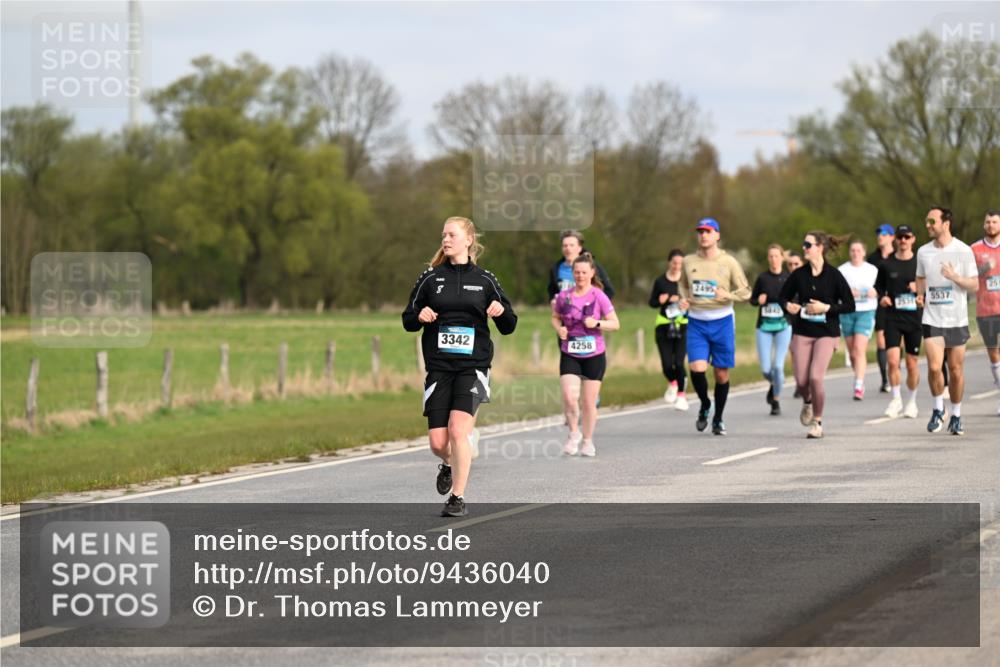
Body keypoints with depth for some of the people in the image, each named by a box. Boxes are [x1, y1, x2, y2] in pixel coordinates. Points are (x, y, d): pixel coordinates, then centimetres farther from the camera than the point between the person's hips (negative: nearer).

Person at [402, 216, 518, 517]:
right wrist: (419, 316, -11)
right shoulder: (431, 278, 7)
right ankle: (449, 464, 34)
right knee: (437, 442, -2)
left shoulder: (484, 280, 5)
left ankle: (458, 498, -7)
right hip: (438, 366, 2)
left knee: (458, 430, -18)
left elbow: (508, 327, 8)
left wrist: (501, 312, -14)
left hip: (473, 366, -2)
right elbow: (408, 321, 11)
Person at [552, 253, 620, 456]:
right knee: (569, 395, -17)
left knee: (589, 401, 4)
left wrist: (597, 323, -21)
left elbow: (615, 324, -4)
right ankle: (574, 432, 6)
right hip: (569, 355, 1)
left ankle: (587, 441, 23)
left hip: (594, 355, -1)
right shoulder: (564, 296, 1)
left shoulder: (598, 296, -6)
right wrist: (559, 328, -4)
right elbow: (555, 317, 17)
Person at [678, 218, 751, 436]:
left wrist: (727, 296, -16)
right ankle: (704, 405, 13)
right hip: (696, 321, 1)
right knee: (697, 369, -15)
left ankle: (718, 419, 20)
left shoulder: (729, 262, -2)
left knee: (722, 373, 4)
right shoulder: (689, 262, 4)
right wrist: (683, 299, 0)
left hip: (722, 321, -1)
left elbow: (746, 292, 2)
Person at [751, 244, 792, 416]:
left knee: (778, 365, -11)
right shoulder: (762, 278, 1)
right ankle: (774, 384, 33)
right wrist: (758, 300, -11)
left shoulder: (789, 278, -1)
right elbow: (752, 300, 10)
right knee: (765, 369, -3)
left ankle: (776, 400, 8)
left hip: (783, 326, -1)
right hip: (764, 326, 1)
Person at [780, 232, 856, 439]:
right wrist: (788, 305, -9)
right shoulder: (799, 275, 2)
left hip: (826, 333, -3)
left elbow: (849, 305, -5)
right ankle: (807, 402, 34)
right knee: (801, 381, -3)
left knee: (815, 377, -18)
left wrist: (826, 308, -17)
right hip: (802, 332, 3)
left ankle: (817, 421, 2)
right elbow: (784, 296, 13)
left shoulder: (833, 275, -7)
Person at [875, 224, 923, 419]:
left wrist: (923, 298, -12)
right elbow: (879, 286, 17)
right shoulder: (886, 264, 4)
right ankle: (896, 399, 4)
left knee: (912, 363, 6)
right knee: (893, 360, -13)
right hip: (892, 317, 0)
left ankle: (911, 402, 22)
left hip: (915, 317, 0)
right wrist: (882, 298, -3)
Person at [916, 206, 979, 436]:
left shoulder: (963, 251, -5)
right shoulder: (923, 252, 6)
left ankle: (956, 416, 19)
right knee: (934, 367, -13)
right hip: (932, 319, 1)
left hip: (957, 319, -1)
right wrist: (919, 295, 0)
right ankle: (938, 410, 7)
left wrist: (955, 277, -20)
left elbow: (974, 285, -3)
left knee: (956, 370, 4)